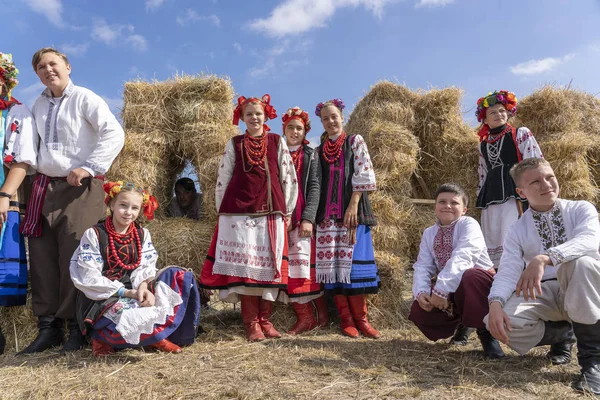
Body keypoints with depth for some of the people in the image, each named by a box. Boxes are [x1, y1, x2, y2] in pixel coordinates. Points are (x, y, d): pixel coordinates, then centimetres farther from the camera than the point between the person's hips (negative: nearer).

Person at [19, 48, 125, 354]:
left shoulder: (85, 99, -3)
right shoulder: (39, 105, 17)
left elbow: (114, 134, -15)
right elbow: (33, 147, 25)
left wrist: (89, 168, -19)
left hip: (80, 188, -6)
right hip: (44, 188, 7)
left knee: (74, 258, -6)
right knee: (43, 258, 5)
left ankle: (78, 328, 5)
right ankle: (48, 327, 15)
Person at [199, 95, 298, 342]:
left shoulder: (277, 142, 8)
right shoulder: (234, 144, 9)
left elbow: (289, 177, 8)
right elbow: (222, 179, 10)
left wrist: (287, 211, 5)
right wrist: (222, 211, 7)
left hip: (271, 213, 1)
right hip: (239, 212, 0)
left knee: (269, 265, 2)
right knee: (244, 265, -3)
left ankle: (265, 320, 12)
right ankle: (251, 323, 5)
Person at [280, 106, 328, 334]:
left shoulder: (311, 155, 8)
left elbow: (314, 187, -2)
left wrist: (308, 218, -13)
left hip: (302, 219, -3)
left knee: (304, 264, -7)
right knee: (288, 267, 0)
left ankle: (321, 313, 8)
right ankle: (304, 316, 8)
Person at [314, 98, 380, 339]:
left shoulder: (355, 141, 8)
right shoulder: (320, 150, 16)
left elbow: (363, 174, -3)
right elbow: (317, 183, 13)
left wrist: (353, 205, -12)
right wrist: (315, 213, 2)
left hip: (352, 209, -3)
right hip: (328, 212, 3)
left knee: (352, 261, -8)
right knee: (331, 263, -3)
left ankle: (360, 318, 1)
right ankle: (346, 319, 4)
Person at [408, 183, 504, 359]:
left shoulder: (468, 224, -15)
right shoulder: (429, 233, 4)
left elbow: (461, 258, -31)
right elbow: (422, 266, -5)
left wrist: (441, 288, -38)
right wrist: (421, 291, -25)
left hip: (479, 282, -6)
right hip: (450, 289, 6)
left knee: (469, 277, -40)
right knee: (418, 310, -13)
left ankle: (484, 332, -17)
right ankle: (460, 321, 16)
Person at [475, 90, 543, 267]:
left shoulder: (521, 134, 5)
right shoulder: (483, 143, 19)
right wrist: (481, 201, 18)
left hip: (515, 194, -5)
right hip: (491, 200, 5)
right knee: (492, 242, 3)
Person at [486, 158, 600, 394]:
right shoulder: (517, 230, 4)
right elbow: (508, 271, -9)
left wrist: (544, 259, -42)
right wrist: (495, 303, -30)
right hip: (542, 293, 2)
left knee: (580, 262, -36)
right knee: (499, 321, -26)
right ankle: (561, 334, 7)